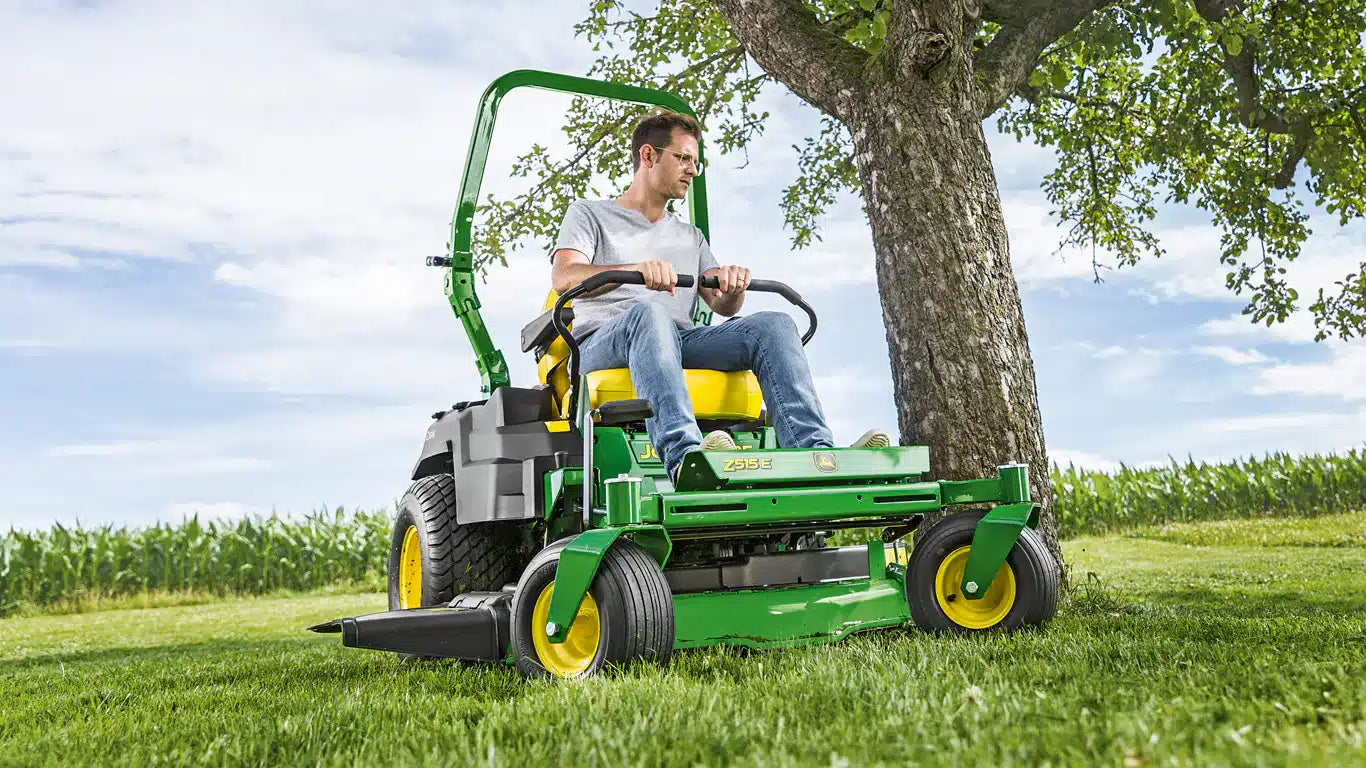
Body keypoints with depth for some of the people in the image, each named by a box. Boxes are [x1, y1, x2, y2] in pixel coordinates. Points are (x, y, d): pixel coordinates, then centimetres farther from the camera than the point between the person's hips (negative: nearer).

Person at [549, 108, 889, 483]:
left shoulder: (691, 236, 30)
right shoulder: (588, 214, 16)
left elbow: (722, 306, 16)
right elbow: (563, 278, -5)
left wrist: (732, 286, -11)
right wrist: (638, 269, -23)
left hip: (681, 343, 4)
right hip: (602, 346, -4)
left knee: (774, 324, -20)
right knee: (649, 313, -39)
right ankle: (683, 456, -58)